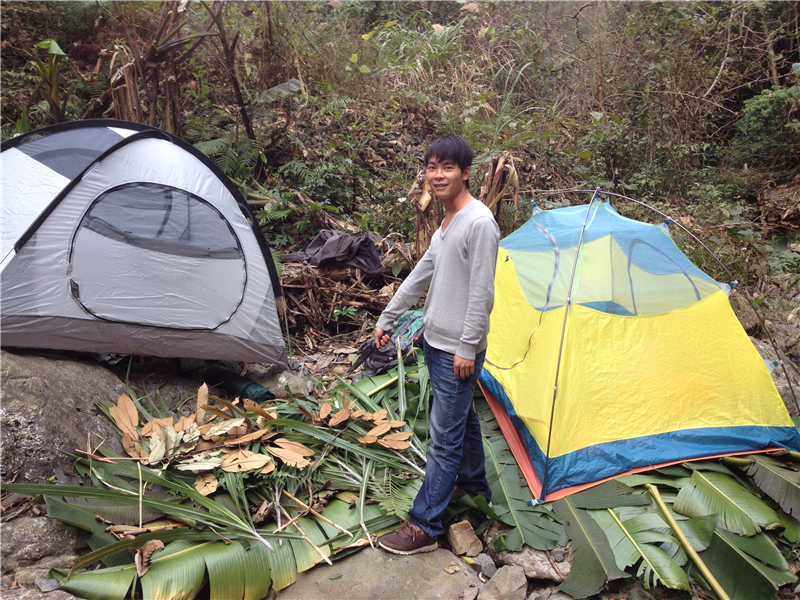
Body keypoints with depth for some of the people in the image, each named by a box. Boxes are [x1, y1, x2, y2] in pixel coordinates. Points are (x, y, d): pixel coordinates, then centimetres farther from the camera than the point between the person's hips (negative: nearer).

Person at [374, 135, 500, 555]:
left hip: (458, 351, -9)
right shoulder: (447, 221, 11)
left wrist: (467, 348, -20)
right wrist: (387, 319, 19)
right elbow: (421, 275, 16)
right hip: (435, 341, 9)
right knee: (462, 418, 24)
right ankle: (475, 485, 44)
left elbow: (482, 292, -21)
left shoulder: (479, 222, -19)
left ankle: (424, 527, 8)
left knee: (444, 437, -1)